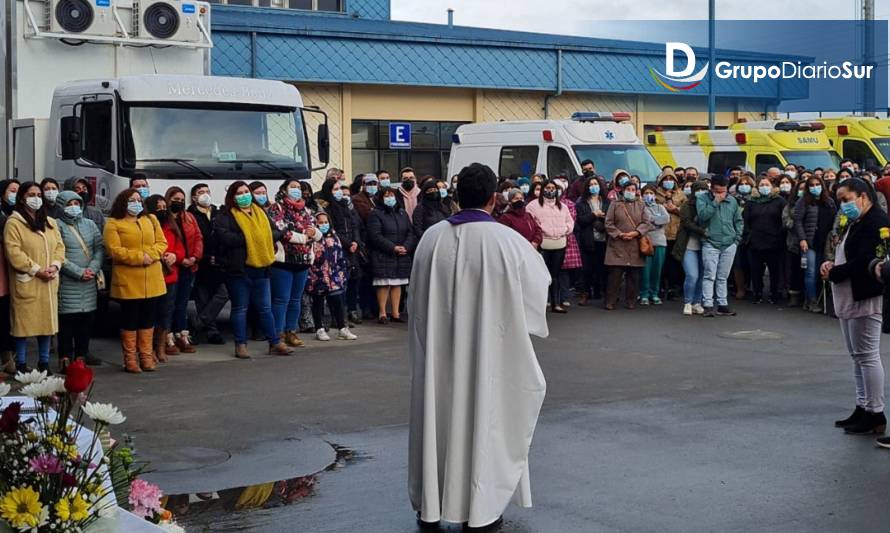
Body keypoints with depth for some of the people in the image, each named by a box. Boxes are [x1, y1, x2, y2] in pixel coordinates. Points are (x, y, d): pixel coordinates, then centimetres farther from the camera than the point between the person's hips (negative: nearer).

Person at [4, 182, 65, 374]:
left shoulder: (50, 223, 14)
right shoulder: (14, 223, -6)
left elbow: (59, 246, 11)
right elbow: (14, 252, -14)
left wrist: (55, 265, -8)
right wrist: (37, 270, -17)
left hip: (48, 283, 6)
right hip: (26, 282, -6)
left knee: (47, 321, 8)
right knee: (24, 323, -2)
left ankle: (44, 363, 18)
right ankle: (21, 365, 8)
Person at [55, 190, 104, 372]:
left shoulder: (89, 224, 13)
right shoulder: (57, 226, -3)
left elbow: (100, 248, 7)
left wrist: (93, 269, -10)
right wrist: (79, 272, -14)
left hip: (89, 282, 5)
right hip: (67, 282, -5)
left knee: (87, 319, 7)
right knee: (67, 319, -3)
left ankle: (81, 354, 17)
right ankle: (66, 358, 2)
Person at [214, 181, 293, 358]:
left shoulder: (260, 213, 15)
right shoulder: (226, 216, -3)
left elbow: (276, 232, 9)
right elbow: (224, 237, -19)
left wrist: (263, 237, -10)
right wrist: (247, 239, -16)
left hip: (261, 267, 5)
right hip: (239, 268, -4)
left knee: (265, 308, 10)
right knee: (240, 308, 4)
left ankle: (275, 343, 14)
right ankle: (240, 345, 11)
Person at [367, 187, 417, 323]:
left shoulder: (402, 213, 15)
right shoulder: (376, 214, -4)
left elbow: (411, 232, 10)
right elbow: (375, 236, -12)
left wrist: (406, 247, -8)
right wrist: (393, 248, -16)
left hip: (402, 256, 5)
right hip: (383, 256, -5)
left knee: (397, 284, 7)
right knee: (384, 284, -5)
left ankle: (396, 313, 13)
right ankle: (382, 313, 3)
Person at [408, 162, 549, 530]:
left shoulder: (431, 238, -6)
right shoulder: (508, 241, -15)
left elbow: (415, 299, 5)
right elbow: (539, 282, 1)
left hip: (437, 353, 3)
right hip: (488, 352, -3)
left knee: (438, 416, 13)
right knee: (484, 419, 9)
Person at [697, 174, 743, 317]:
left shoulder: (732, 201, 10)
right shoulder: (702, 199, 0)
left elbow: (739, 221, 18)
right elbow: (703, 215, -17)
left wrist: (737, 237, 9)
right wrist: (715, 202, -16)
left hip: (729, 244, 4)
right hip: (710, 244, -3)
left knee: (722, 277, 10)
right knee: (710, 276, -7)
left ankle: (723, 305, 14)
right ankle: (708, 305, -7)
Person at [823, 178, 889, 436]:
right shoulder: (855, 223, 18)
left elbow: (863, 262, -22)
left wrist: (832, 274, -11)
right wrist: (832, 264, 2)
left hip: (865, 298, -10)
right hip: (848, 299, 10)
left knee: (867, 356, -7)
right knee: (858, 356, 12)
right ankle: (862, 408, 18)